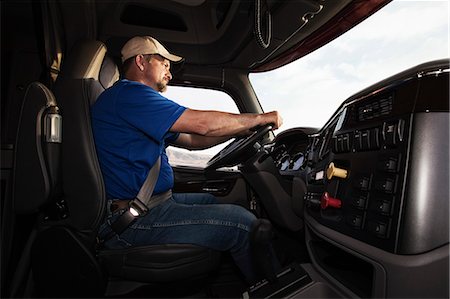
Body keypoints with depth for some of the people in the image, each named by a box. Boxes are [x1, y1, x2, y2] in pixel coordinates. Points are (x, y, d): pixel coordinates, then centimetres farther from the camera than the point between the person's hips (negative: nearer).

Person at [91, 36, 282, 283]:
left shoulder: (134, 99, 21)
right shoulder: (127, 93, -13)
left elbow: (192, 139, 17)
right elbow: (202, 123, -20)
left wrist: (242, 130, 9)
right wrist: (259, 118, -6)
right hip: (130, 221, -11)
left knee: (210, 201, 24)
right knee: (242, 223, -14)